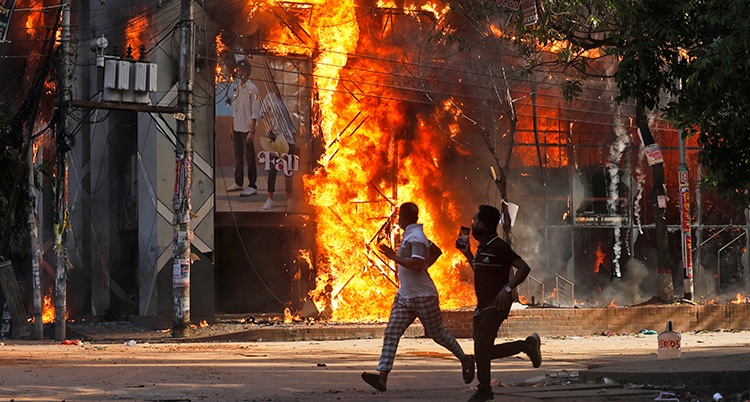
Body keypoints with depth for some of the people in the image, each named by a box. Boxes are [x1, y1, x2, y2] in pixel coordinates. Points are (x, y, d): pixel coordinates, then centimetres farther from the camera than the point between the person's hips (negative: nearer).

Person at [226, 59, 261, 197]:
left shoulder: (252, 89, -11)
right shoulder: (237, 87, 12)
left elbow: (255, 113, -13)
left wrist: (251, 131, -17)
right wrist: (232, 129, 17)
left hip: (247, 129, -7)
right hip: (237, 128, 7)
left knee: (249, 158, -4)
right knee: (238, 156, 14)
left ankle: (252, 186, -1)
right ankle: (238, 183, 23)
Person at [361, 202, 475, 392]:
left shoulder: (416, 237, -18)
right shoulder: (411, 235, 13)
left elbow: (417, 264, -30)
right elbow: (436, 251, 27)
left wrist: (394, 257, -25)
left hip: (423, 296, -9)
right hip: (405, 296, 9)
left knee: (438, 334, 6)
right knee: (391, 333, -6)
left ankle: (465, 360, 29)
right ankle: (382, 376, -15)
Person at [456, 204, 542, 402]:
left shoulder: (499, 247, -13)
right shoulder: (482, 248, 15)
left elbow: (524, 268, -20)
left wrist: (507, 288, -31)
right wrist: (467, 254, 24)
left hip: (496, 304, -9)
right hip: (483, 304, 9)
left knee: (481, 346, -15)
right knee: (484, 351, 5)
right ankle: (527, 345, 16)